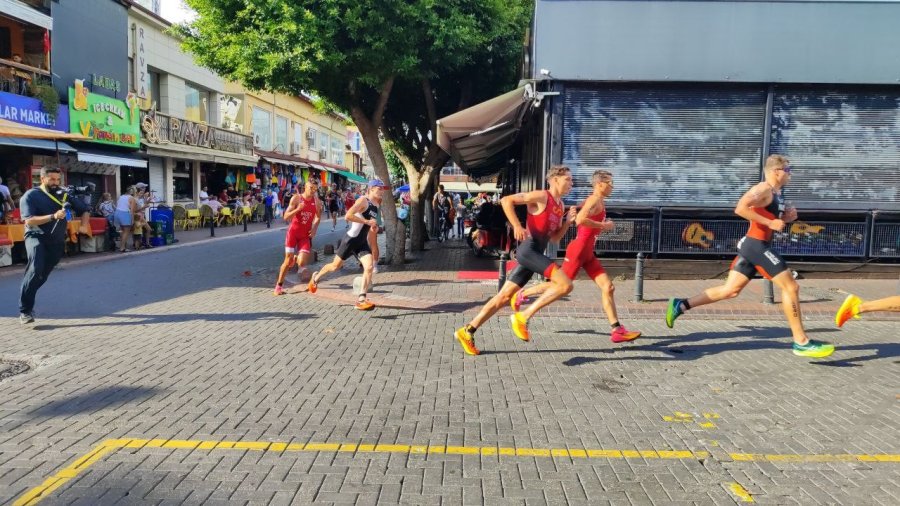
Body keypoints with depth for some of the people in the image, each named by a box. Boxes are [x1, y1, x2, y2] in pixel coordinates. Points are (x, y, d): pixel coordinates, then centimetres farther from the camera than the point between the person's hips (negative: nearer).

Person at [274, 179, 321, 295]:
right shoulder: (296, 198, -11)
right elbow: (286, 217, -15)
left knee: (302, 263, -10)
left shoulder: (316, 200, 0)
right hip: (293, 232, -2)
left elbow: (317, 217, 17)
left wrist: (314, 229, 0)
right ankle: (279, 285, 12)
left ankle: (296, 258, 29)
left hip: (306, 235, 2)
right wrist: (298, 209, -29)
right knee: (288, 260, -4)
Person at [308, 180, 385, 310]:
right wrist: (367, 221, -27)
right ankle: (316, 278, 39)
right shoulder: (363, 200, -16)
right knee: (335, 266, 10)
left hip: (362, 242, 7)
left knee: (369, 267, -13)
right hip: (351, 240, -7)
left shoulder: (375, 206, 10)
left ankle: (361, 300, -11)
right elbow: (348, 216, -28)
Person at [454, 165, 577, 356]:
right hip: (528, 250, -9)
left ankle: (467, 331, 13)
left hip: (535, 254, 9)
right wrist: (517, 226, -20)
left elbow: (554, 238, 23)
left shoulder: (560, 205, 20)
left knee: (504, 296, 8)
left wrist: (568, 222, 8)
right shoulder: (541, 196, -6)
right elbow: (506, 200, -12)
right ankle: (523, 317, -13)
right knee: (565, 284, -18)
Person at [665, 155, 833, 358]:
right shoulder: (763, 189, -13)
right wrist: (770, 223, -23)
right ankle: (802, 342, 3)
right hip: (757, 246, -10)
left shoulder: (776, 193, 18)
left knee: (730, 290, 9)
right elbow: (740, 209, -27)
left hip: (755, 246, 10)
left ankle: (680, 305, 9)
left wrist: (786, 217, 8)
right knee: (791, 287, -4)